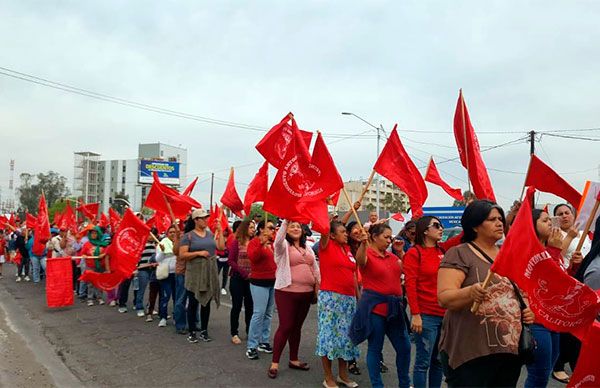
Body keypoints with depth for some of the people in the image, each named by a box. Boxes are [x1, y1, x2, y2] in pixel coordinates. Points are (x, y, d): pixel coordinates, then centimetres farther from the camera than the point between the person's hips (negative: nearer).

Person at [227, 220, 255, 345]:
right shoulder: (236, 242, -5)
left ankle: (249, 331, 21)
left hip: (251, 279, 4)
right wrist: (244, 273, -15)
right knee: (237, 306, 4)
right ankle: (234, 333, 14)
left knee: (250, 306, 8)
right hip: (238, 278, -3)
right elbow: (231, 261, -8)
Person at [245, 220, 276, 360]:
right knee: (259, 313, -9)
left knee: (268, 314, 12)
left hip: (273, 281, 7)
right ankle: (251, 346, -2)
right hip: (259, 282, -7)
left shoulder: (273, 242, 8)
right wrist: (262, 244, -35)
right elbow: (252, 257, -24)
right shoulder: (254, 242, -9)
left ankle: (264, 342, 22)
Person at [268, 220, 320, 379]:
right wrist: (286, 221, -33)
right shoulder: (283, 246, -4)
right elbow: (278, 239, -28)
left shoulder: (308, 248, 15)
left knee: (297, 326, 15)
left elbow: (315, 268, 16)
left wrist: (318, 286, 8)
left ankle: (293, 360, 27)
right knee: (285, 326, -6)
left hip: (306, 293, 6)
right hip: (287, 292, -6)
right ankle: (275, 363, 5)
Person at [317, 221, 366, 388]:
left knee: (345, 334, 12)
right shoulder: (327, 245, -4)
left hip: (349, 298, 7)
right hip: (330, 297, -6)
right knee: (329, 334, 0)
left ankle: (343, 374, 25)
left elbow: (352, 274, 15)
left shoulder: (347, 249, 13)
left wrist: (358, 296, 11)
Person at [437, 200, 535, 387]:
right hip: (472, 352, -6)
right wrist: (470, 292, -36)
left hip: (511, 349, 7)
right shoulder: (459, 254, -8)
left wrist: (528, 309, 3)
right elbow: (444, 298, -17)